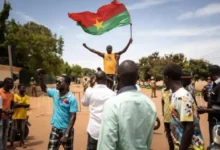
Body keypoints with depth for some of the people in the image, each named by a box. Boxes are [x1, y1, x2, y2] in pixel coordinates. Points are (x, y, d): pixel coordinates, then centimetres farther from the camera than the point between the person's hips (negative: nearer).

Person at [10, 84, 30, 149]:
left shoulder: (26, 97, 4)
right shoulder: (15, 96, -6)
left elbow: (28, 105, -8)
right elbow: (15, 105, -17)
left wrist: (19, 104, -14)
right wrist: (23, 104, -13)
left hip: (23, 116, 3)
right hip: (16, 116, -3)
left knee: (22, 130, 12)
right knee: (14, 130, 2)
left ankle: (22, 142, 25)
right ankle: (12, 143, 11)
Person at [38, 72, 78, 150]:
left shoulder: (71, 98, -19)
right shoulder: (55, 93, -1)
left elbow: (73, 117, -20)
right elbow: (44, 89, 18)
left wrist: (66, 135, -23)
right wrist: (41, 77, -1)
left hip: (66, 130, -5)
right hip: (55, 129, 5)